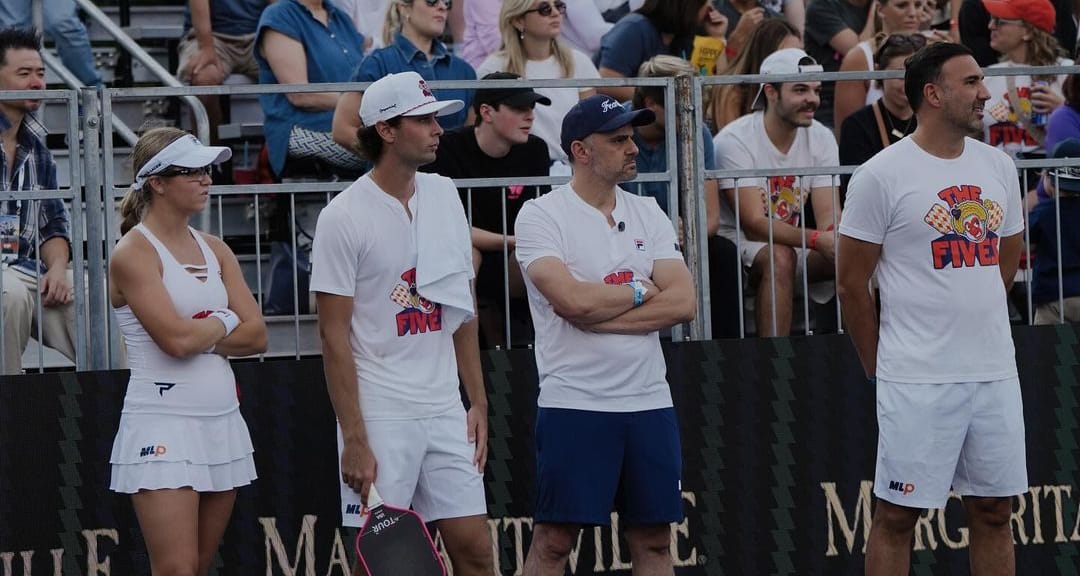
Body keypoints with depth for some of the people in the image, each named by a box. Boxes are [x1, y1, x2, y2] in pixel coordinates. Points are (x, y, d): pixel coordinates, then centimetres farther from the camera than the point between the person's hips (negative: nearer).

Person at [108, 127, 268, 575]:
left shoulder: (214, 250, 13)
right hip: (162, 426, -7)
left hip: (223, 421, 7)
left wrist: (198, 336, -8)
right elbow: (176, 339, -18)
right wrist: (224, 323, 0)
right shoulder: (134, 253, -8)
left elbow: (256, 335, 6)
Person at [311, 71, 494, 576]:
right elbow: (334, 334, -10)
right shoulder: (344, 216, -9)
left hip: (446, 413, 6)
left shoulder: (445, 196, 10)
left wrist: (478, 402, 11)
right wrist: (353, 438, -14)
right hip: (380, 416, -6)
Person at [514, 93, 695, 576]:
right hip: (573, 404, -5)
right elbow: (572, 300, -20)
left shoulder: (648, 215, 11)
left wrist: (599, 313, -11)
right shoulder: (541, 215, -5)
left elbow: (683, 302, -1)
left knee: (654, 537, 8)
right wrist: (640, 292, -3)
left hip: (648, 403, 5)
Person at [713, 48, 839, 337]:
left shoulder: (821, 138, 1)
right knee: (780, 257, -36)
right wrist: (817, 240, -38)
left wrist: (837, 238, -34)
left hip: (792, 240, 5)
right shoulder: (734, 141, -17)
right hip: (736, 245, -5)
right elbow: (754, 225, -24)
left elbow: (829, 218, -7)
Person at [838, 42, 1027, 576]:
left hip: (995, 372, 5)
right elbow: (852, 284, -4)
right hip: (916, 380, -5)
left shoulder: (998, 167, 8)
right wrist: (879, 369, 2)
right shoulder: (881, 176, -9)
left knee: (994, 511, 10)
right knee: (896, 515, 1)